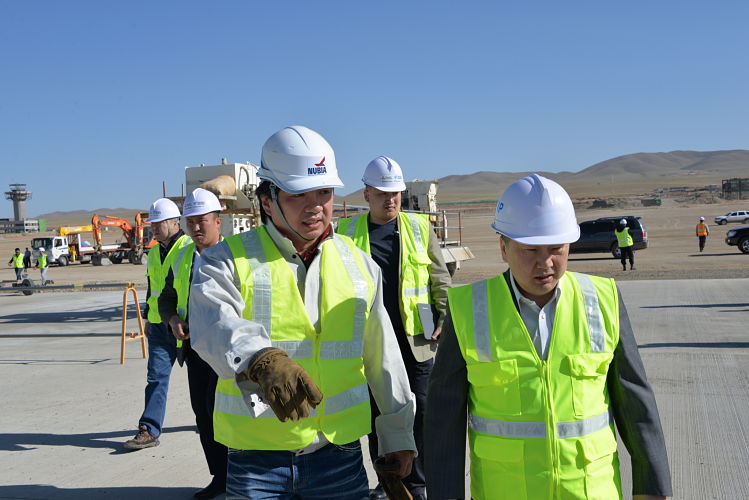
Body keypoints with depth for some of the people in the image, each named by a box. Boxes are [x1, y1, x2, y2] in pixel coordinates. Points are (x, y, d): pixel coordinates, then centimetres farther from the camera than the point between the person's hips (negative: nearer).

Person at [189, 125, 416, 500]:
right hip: (256, 465, -3)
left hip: (340, 458, 3)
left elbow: (383, 360, 15)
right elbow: (215, 327, -27)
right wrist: (263, 361, -47)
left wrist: (397, 435, 17)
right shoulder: (227, 261, -5)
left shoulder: (358, 264, 8)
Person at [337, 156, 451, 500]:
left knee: (418, 414, 3)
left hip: (415, 339, -1)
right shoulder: (349, 231, 5)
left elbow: (440, 278, 8)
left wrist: (445, 317, -3)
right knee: (376, 415, 10)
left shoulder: (419, 227, 6)